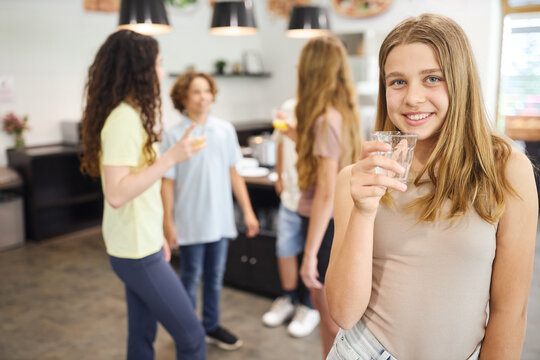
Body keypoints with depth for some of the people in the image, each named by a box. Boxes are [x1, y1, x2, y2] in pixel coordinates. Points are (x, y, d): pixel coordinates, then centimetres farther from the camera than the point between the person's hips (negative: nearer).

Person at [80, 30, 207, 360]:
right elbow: (116, 194, -27)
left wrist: (156, 233, 18)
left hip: (141, 245, 9)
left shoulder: (131, 114, 9)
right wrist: (171, 158, -26)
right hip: (137, 251, -9)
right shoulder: (124, 118, -21)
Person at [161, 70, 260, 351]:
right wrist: (168, 223, -7)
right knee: (190, 279, 11)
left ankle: (211, 326, 34)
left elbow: (234, 173, 6)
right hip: (190, 223, -3)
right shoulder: (174, 135, -9)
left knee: (215, 277, 16)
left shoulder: (225, 130, 1)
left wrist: (248, 211, 5)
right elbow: (167, 182, -6)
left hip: (220, 220, 3)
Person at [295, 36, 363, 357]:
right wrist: (298, 134, 20)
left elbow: (326, 192, -23)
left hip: (327, 225, -10)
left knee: (334, 319, 5)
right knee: (323, 303, 24)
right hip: (340, 222, 10)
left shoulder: (326, 120, -20)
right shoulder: (345, 114, 7)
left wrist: (310, 254, -21)